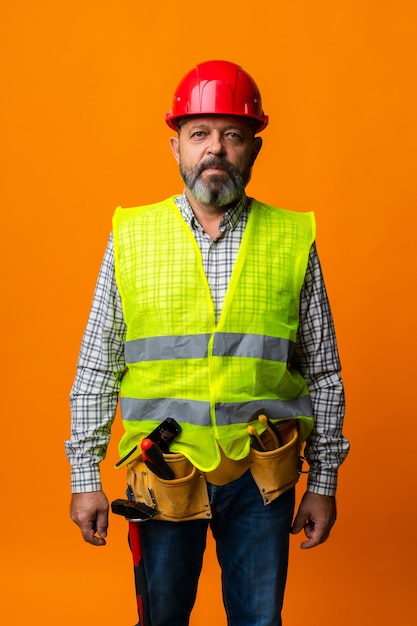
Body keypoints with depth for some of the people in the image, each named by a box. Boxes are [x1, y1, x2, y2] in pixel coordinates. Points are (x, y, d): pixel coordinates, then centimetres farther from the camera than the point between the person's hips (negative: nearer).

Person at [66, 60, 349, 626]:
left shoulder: (293, 241, -1)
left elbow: (324, 374, 4)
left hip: (262, 476, 0)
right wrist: (85, 479, 0)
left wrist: (324, 483, 5)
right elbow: (95, 371, 2)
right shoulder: (131, 237, -2)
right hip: (163, 473, 0)